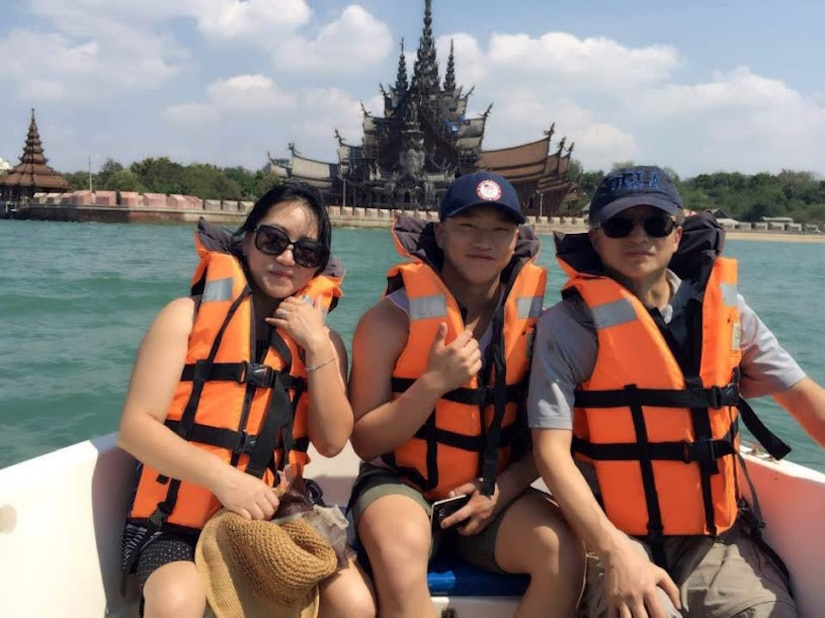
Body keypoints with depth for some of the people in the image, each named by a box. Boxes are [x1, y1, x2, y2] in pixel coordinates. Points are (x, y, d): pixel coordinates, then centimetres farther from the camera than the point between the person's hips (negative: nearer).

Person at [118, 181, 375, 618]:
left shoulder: (321, 338, 8)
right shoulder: (188, 316, -1)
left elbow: (332, 441, -3)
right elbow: (136, 427, -9)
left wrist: (317, 346, -12)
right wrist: (222, 477, -23)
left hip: (276, 521, 3)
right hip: (179, 521, -2)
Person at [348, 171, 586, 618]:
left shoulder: (536, 320, -2)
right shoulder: (392, 318, -11)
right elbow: (364, 442, -10)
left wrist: (501, 490, -11)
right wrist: (434, 382, -23)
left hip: (495, 492, 4)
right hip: (402, 482, -3)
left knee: (565, 555, -22)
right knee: (400, 563, -34)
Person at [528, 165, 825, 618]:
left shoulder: (724, 309, 5)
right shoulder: (571, 324, -8)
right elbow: (552, 449, -14)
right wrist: (613, 551, -24)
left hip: (717, 533, 5)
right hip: (617, 534, -4)